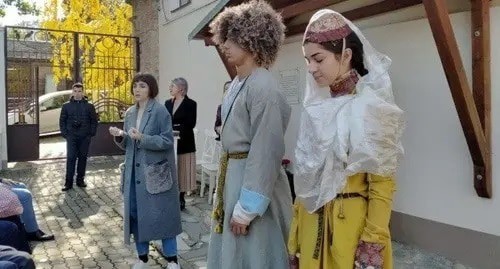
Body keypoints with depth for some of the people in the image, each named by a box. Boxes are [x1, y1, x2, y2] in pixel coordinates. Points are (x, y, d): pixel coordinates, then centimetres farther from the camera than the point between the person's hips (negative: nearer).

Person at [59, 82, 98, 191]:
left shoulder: (89, 106, 5)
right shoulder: (66, 106, 6)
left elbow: (94, 121, 6)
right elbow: (62, 121, 8)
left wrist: (91, 133, -3)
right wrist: (65, 134, -2)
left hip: (85, 137, 1)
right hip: (71, 136, 0)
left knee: (83, 158, 6)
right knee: (71, 158, -4)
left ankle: (80, 179, 16)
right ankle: (68, 182, 0)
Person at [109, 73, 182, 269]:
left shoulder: (160, 111, -8)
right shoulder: (130, 113, 11)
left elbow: (167, 141, -13)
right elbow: (127, 145, 14)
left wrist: (143, 138, -24)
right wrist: (119, 136, -7)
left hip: (156, 171, -6)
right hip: (134, 171, 6)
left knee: (161, 213, -1)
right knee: (135, 213, 9)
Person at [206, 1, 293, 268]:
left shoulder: (263, 87, -19)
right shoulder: (236, 84, 9)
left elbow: (266, 152, -22)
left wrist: (246, 209, -20)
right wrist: (222, 189, 17)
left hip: (254, 182, -9)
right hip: (232, 176, 9)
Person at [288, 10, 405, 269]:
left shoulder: (370, 107, -13)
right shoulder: (318, 107, 5)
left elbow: (383, 184, -13)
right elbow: (308, 174, 8)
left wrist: (373, 244, -16)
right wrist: (296, 227, 10)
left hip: (350, 223, -6)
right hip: (311, 221, 6)